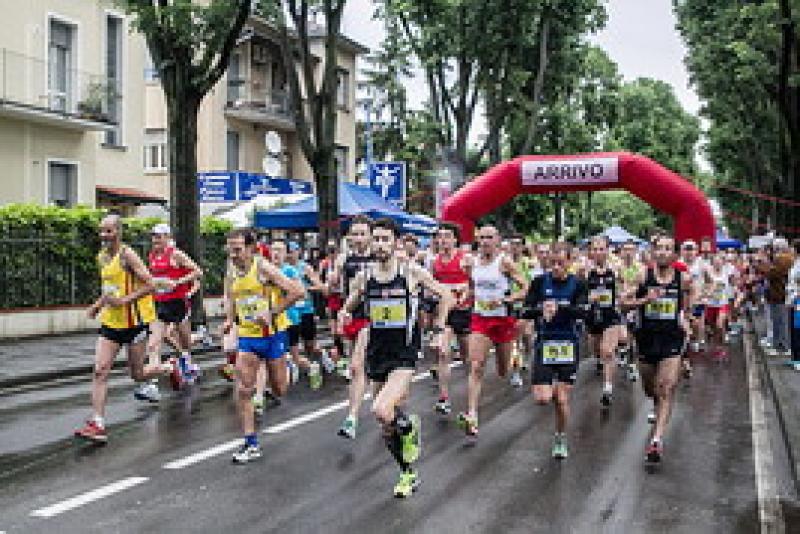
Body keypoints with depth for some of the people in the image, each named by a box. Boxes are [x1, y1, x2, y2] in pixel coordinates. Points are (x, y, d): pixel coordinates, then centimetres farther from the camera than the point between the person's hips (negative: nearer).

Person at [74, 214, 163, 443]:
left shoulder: (127, 255, -14)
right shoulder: (102, 257, 10)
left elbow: (149, 285, -19)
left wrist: (123, 300, -25)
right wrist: (98, 305, 11)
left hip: (134, 321, -7)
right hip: (110, 322, 7)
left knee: (138, 375, 5)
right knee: (100, 371, -5)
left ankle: (170, 369, 34)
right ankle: (98, 425, -4)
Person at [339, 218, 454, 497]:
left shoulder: (411, 272, -6)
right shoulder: (363, 277, 2)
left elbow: (445, 295, 7)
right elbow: (349, 306, 16)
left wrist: (439, 330, 2)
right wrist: (344, 314, -6)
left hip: (403, 354, -4)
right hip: (376, 355, 4)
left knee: (381, 410, -27)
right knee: (388, 428, 11)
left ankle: (409, 425, 5)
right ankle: (408, 474, 31)